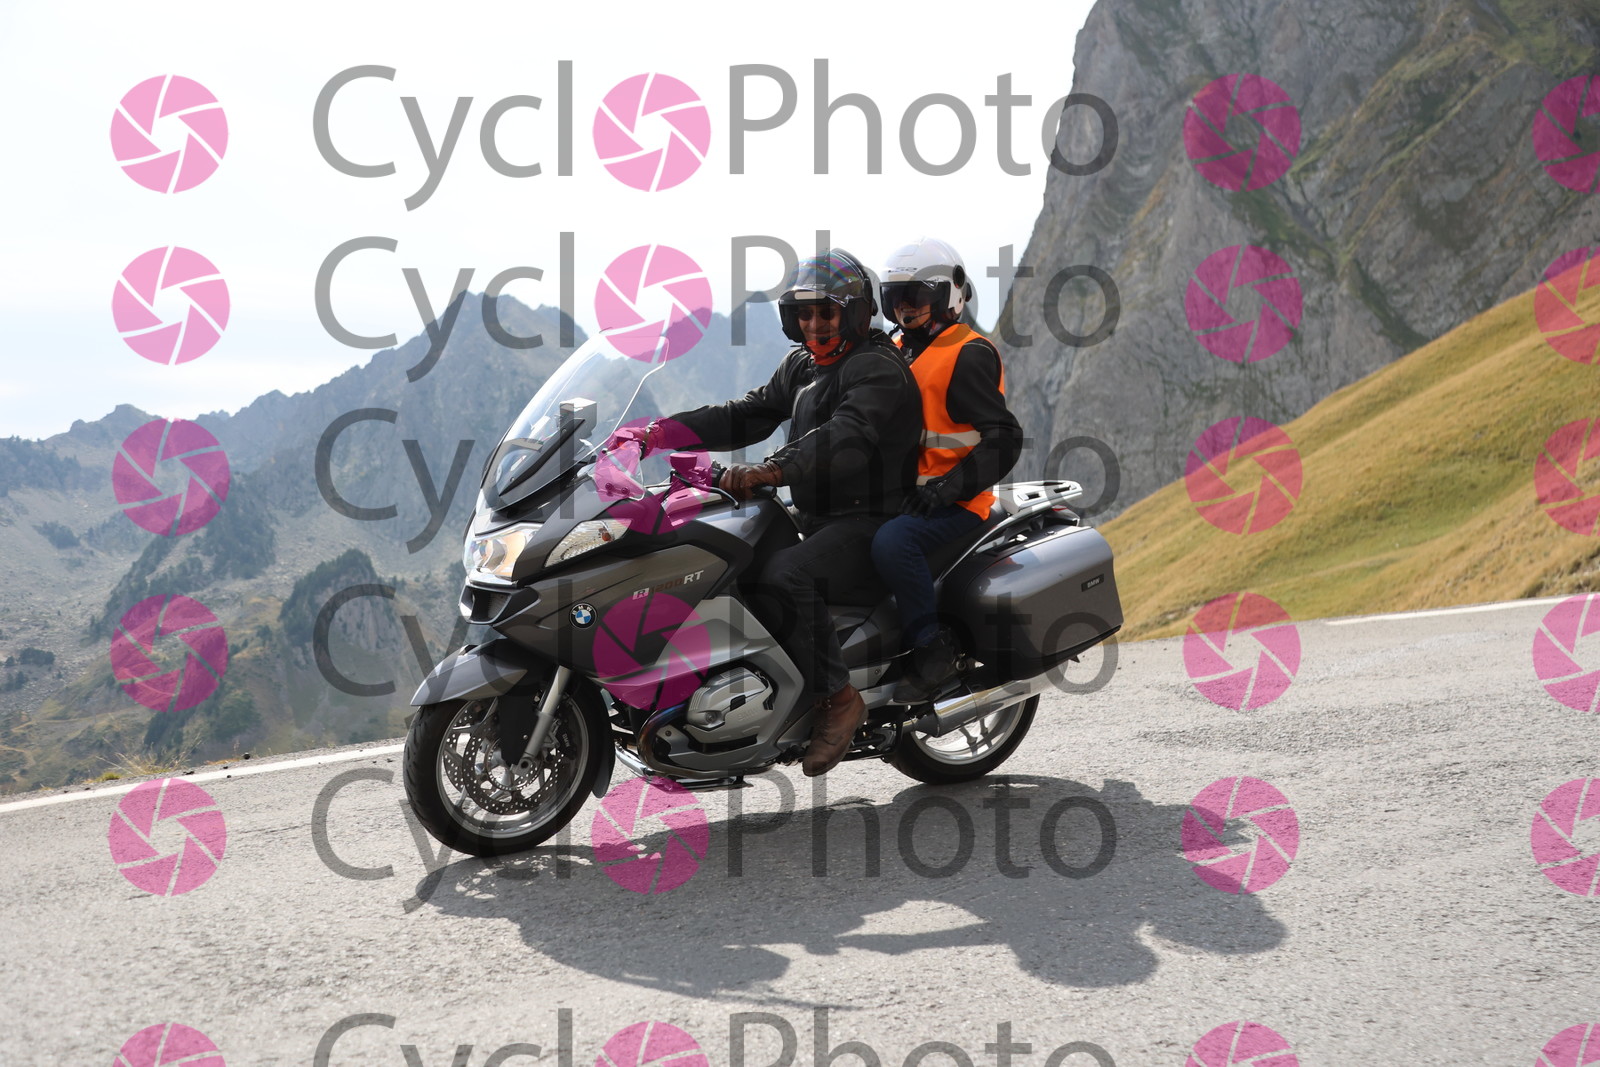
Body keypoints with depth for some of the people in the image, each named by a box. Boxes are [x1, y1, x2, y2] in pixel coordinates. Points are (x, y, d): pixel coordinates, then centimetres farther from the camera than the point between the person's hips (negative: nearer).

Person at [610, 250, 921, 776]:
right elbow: (748, 413, 10)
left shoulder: (879, 368, -12)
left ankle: (837, 697, -21)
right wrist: (664, 430, -5)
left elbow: (846, 433, -30)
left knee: (782, 576, -32)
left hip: (869, 523, -9)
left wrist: (770, 469, -46)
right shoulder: (802, 364, 17)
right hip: (814, 519, 9)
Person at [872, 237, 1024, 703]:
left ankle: (932, 647, -24)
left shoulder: (968, 355, -9)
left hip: (955, 504, -9)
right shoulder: (898, 351, 18)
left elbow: (1003, 439, -15)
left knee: (892, 541, -36)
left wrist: (950, 487, -27)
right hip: (901, 495, 9)